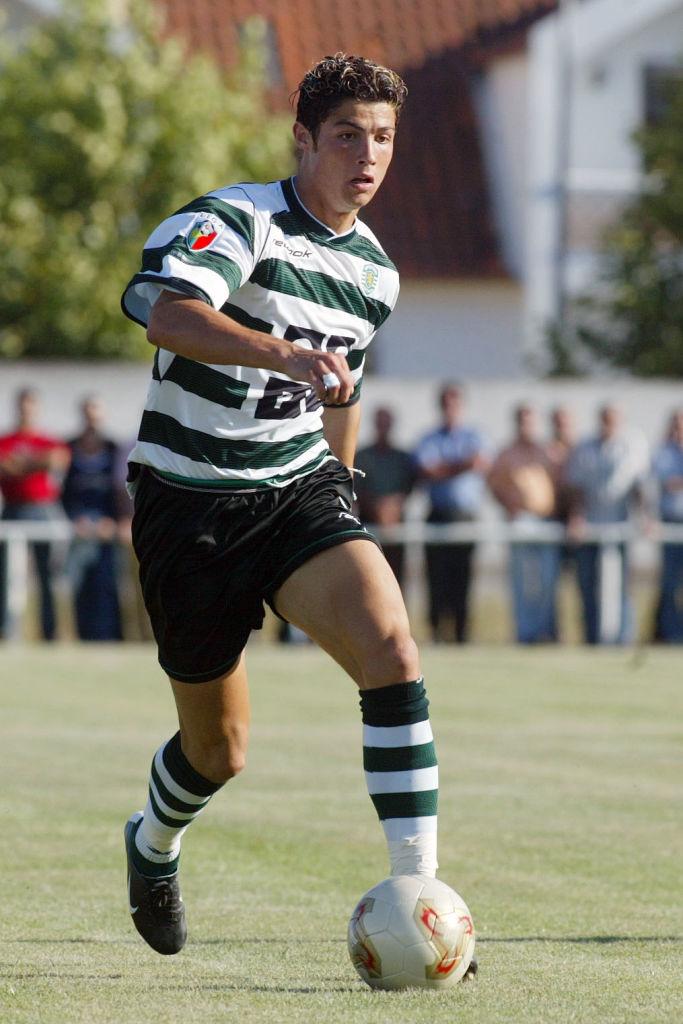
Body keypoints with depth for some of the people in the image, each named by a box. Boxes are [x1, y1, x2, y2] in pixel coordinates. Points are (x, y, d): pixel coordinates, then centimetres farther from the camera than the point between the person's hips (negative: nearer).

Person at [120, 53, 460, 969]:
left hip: (300, 491, 4)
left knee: (392, 649, -24)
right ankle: (153, 842, 43)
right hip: (190, 504, -4)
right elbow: (170, 315, -35)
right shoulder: (238, 221, -14)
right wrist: (292, 356, -49)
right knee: (220, 749, 7)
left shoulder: (375, 271, 8)